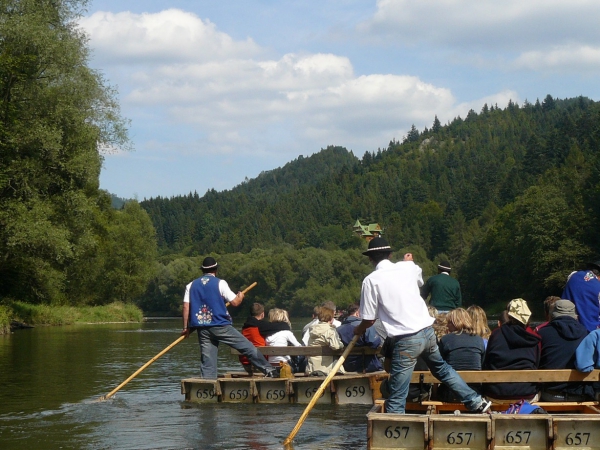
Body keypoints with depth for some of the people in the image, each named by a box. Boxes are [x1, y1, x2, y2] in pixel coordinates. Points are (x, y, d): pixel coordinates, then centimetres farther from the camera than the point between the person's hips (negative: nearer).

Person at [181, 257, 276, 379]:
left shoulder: (191, 285, 8)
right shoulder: (220, 283, -3)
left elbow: (186, 307, 2)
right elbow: (234, 302, -5)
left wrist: (186, 327, 7)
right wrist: (240, 297, 18)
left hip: (202, 329, 4)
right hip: (220, 326, -4)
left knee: (207, 362, 6)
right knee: (248, 347, 6)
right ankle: (268, 369, 11)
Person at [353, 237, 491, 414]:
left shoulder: (371, 280, -5)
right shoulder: (408, 267, 9)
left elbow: (369, 320, -1)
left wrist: (358, 330, 20)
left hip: (406, 341, -6)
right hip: (428, 331, 6)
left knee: (396, 399, -2)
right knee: (442, 368, 31)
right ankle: (477, 402, 36)